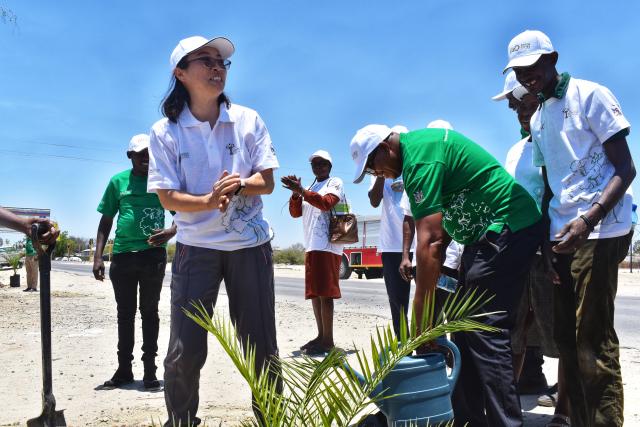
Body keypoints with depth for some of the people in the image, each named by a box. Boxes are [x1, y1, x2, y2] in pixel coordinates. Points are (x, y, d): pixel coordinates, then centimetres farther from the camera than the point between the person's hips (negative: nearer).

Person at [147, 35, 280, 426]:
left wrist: (235, 187, -22)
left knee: (261, 346, 6)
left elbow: (266, 182, -2)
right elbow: (169, 197, -7)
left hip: (250, 245, 1)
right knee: (185, 351, 0)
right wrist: (209, 200, -26)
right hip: (196, 247, -1)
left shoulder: (248, 120, 0)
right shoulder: (165, 131, -3)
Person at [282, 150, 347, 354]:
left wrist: (301, 190, -24)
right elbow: (295, 213, 14)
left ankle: (328, 340, -10)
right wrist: (295, 192, -3)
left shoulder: (335, 182, 3)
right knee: (314, 293, 8)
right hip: (311, 246, 8)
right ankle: (321, 336, 14)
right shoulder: (310, 189, 24)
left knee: (325, 292, -11)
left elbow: (326, 203, -16)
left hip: (327, 246, -8)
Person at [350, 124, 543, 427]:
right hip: (487, 234, 11)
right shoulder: (423, 143, 13)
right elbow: (439, 232, 15)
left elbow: (429, 241, -27)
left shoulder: (419, 155, -20)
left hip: (508, 229, -11)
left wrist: (419, 317, -26)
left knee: (485, 333, -12)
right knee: (465, 330, 10)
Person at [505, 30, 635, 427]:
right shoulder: (537, 119, 17)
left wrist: (588, 220, -24)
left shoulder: (591, 96, -4)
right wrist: (542, 228, 8)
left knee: (594, 340, -8)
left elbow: (626, 169, -10)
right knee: (567, 337, 9)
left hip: (599, 231, -7)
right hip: (561, 234, 7)